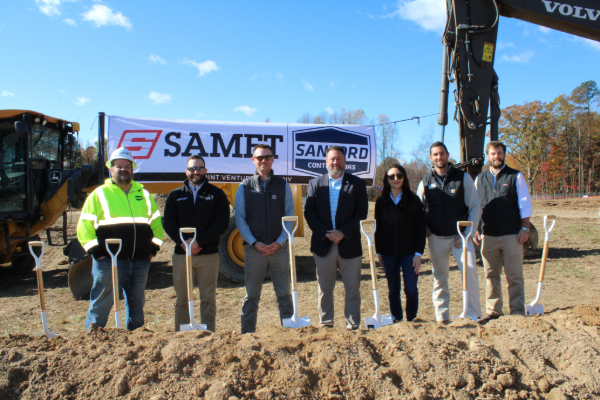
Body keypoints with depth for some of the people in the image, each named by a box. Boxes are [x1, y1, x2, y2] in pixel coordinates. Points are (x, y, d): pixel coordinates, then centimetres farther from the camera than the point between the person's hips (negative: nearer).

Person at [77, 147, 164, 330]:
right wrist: (95, 250, -7)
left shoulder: (144, 194, 14)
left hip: (140, 261, 4)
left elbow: (156, 223, 21)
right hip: (109, 260, -4)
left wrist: (154, 247, 10)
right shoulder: (100, 194, 3)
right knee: (101, 303, 1)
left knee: (137, 303, 14)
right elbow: (84, 226, 1)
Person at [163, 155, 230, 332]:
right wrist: (183, 242, -12)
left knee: (208, 299, 3)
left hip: (208, 255, -2)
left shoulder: (216, 194, 6)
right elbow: (168, 223, 5)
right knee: (182, 300, 8)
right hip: (181, 255, 2)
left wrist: (198, 241, -14)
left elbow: (222, 223, -4)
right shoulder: (175, 195, 13)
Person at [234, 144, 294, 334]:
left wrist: (280, 242, -8)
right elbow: (240, 218, 1)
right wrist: (254, 243, -9)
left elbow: (290, 216, 3)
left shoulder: (283, 185, 5)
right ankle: (247, 332, 20)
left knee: (284, 294, 9)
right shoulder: (245, 187, 4)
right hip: (253, 249, 0)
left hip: (279, 248, 1)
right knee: (251, 295, 8)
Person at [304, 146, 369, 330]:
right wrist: (325, 233, -11)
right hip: (323, 244, 1)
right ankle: (325, 324, 21)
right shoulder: (315, 183, 8)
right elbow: (309, 212, 1)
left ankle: (353, 326, 17)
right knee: (325, 289, 9)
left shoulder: (357, 183, 4)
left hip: (349, 244, -1)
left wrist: (343, 233, -13)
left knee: (352, 290, 6)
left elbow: (362, 212, -3)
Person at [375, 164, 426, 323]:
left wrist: (418, 253, -7)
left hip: (409, 252, -2)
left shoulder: (413, 200, 1)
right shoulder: (381, 201, 6)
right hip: (389, 253, 2)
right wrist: (379, 252, 7)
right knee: (393, 290, 7)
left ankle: (411, 321, 15)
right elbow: (378, 228, 11)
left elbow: (421, 228, -1)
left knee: (411, 289, -3)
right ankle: (396, 321, 20)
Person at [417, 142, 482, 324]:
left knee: (470, 270, -16)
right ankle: (441, 316, 18)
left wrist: (467, 233, -7)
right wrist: (426, 232, 0)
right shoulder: (425, 182, 6)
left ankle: (473, 314, -4)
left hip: (460, 235, -1)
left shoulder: (463, 177, 2)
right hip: (436, 238, 2)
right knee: (440, 277, 7)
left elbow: (475, 206, 1)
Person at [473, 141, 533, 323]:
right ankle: (493, 311, 16)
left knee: (514, 276, 2)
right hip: (488, 236, 3)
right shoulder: (480, 179, 12)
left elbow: (525, 204, 2)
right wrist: (476, 229, 8)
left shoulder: (516, 176, 4)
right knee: (491, 275, 8)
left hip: (512, 235, -3)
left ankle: (517, 311, 11)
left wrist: (525, 228, -5)